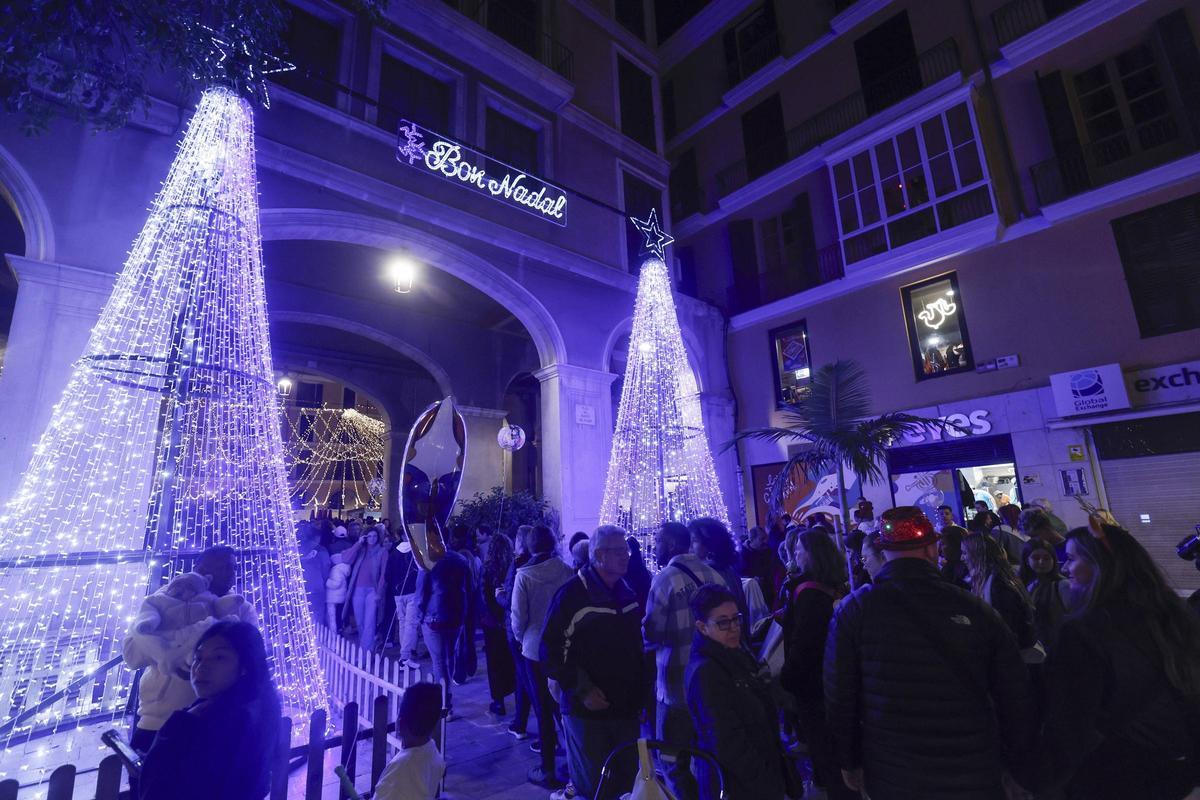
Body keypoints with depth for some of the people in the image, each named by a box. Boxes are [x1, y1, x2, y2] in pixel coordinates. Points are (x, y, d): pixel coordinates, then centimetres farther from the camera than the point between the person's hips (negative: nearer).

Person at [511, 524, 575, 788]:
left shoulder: (525, 575, -15)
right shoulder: (567, 572, -11)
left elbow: (518, 617, -12)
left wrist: (521, 638, 9)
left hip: (536, 649, -2)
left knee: (543, 708, 11)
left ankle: (548, 770, 21)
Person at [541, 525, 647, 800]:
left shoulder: (629, 592, 5)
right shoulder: (573, 593, -15)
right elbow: (551, 648, -16)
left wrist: (641, 692, 12)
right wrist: (581, 690, -18)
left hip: (626, 706, 6)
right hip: (587, 707, -5)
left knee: (627, 778, 16)